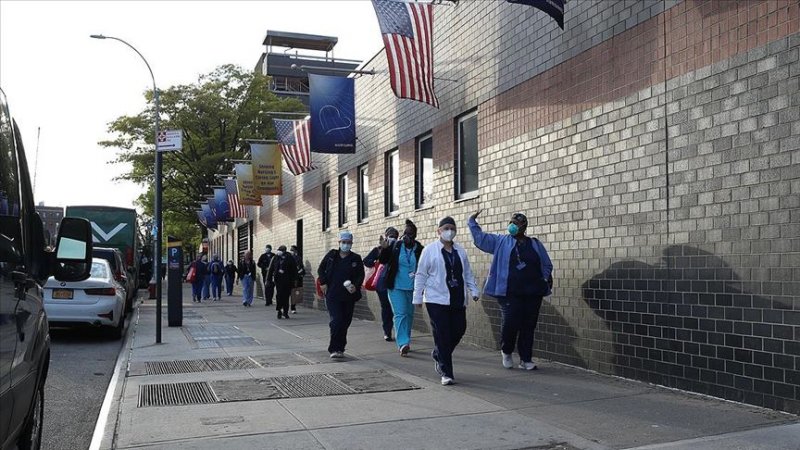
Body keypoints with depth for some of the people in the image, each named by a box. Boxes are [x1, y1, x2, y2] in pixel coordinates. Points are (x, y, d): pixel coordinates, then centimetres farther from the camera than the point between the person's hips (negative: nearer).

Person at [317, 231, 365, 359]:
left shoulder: (356, 259, 5)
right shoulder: (331, 255, 6)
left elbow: (361, 275, 4)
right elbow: (321, 269, 13)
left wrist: (356, 286, -13)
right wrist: (323, 283, 1)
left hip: (349, 296, 2)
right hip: (332, 295, -2)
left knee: (345, 323, 7)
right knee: (336, 321, -13)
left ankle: (340, 349, 20)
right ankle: (334, 349, -8)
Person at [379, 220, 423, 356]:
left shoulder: (420, 250, -5)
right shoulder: (395, 246, -4)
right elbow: (383, 261, 1)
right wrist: (384, 249, -16)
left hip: (412, 288, 2)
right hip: (396, 287, -2)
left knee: (409, 314, 13)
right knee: (400, 314, -11)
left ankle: (405, 342, 29)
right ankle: (403, 343, -17)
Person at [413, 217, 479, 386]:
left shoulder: (460, 251, 14)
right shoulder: (430, 250, 0)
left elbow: (468, 273, 18)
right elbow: (421, 275, 1)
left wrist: (473, 290, 7)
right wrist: (418, 298, -2)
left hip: (458, 301, 5)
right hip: (437, 300, -5)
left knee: (458, 330, 5)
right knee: (442, 335, -6)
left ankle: (438, 355, 32)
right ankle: (446, 373, 1)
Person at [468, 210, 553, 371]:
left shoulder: (535, 244, 12)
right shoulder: (501, 242, 8)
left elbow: (547, 265, 17)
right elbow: (480, 238, 9)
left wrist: (546, 280, 3)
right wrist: (472, 222, 4)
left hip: (533, 293, 2)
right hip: (510, 293, -2)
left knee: (528, 327, 5)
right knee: (510, 323, -11)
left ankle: (526, 359, 17)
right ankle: (506, 351, 16)